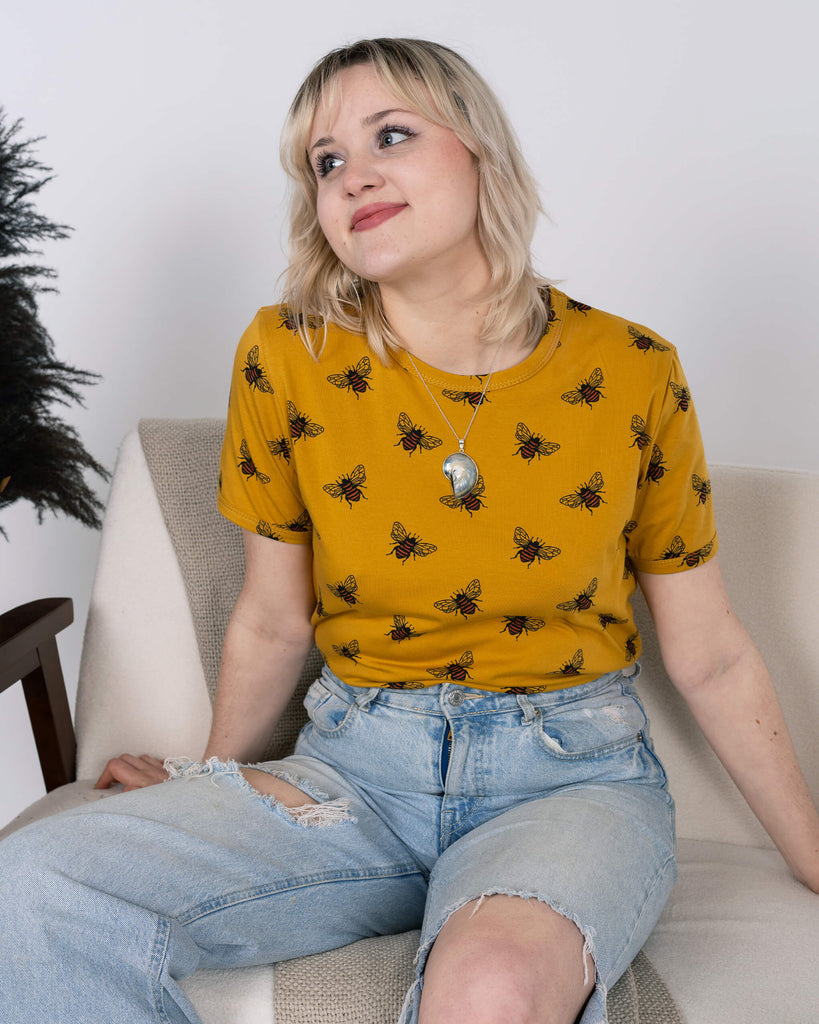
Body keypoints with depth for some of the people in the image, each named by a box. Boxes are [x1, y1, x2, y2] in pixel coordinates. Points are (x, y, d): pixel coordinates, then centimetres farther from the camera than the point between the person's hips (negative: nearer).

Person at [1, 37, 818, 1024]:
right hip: (355, 770, 3)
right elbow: (271, 625, 9)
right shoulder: (288, 358, -3)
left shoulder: (632, 375, -5)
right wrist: (209, 792, 20)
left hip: (572, 776, -2)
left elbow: (710, 656, 4)